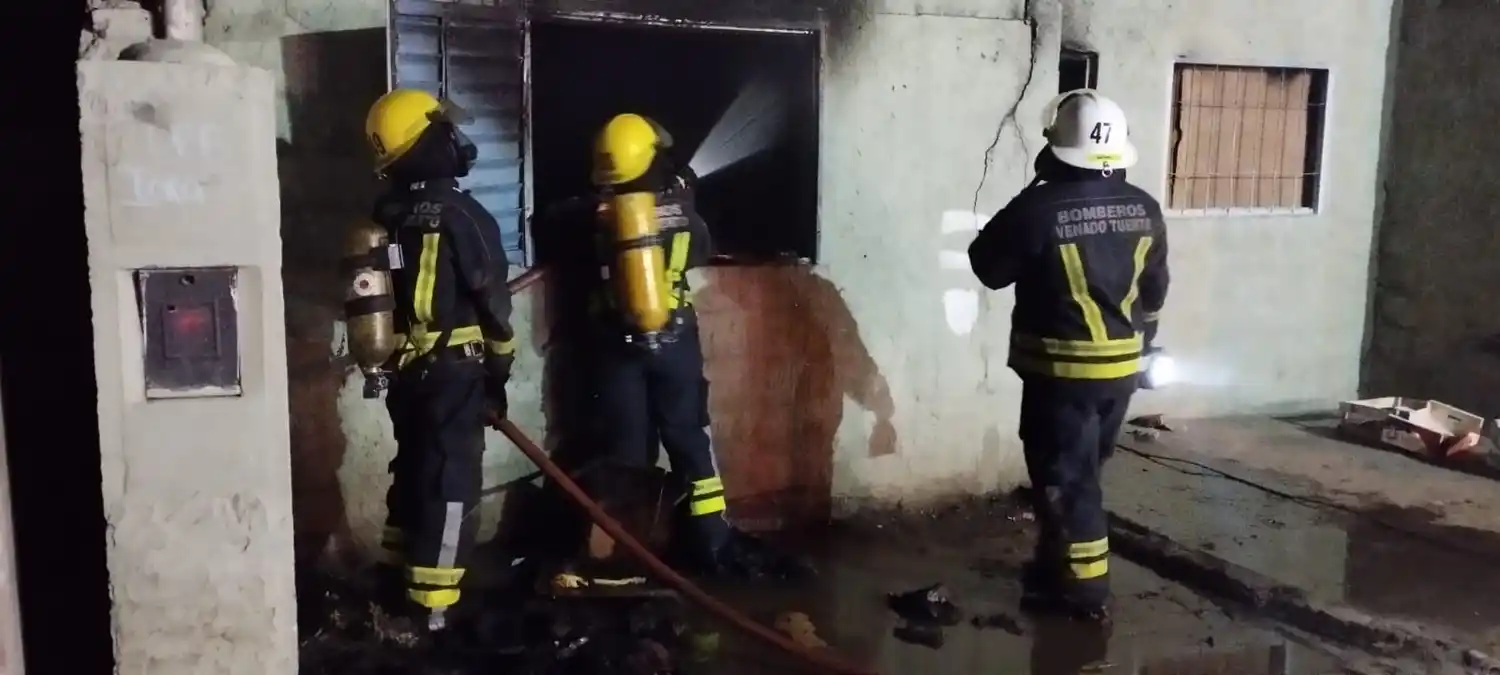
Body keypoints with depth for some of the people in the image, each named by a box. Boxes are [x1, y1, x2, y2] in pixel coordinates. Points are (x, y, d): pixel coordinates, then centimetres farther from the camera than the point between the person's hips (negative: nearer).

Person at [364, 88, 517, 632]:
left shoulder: (383, 218, 6)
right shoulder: (462, 215, -14)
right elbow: (492, 302, -13)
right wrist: (499, 374, -3)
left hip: (403, 366, 7)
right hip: (454, 367, -7)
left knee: (412, 467, 19)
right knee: (449, 480, -2)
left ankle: (400, 575, 30)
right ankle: (431, 602, 1)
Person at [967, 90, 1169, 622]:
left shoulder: (1039, 209, -19)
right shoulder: (1144, 210, 1)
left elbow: (988, 266, -5)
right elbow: (1154, 291, 12)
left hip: (1061, 368, -6)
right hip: (1121, 366, 7)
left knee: (1062, 477, 5)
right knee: (1078, 470, 20)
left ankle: (1085, 588, 10)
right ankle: (1055, 566, 33)